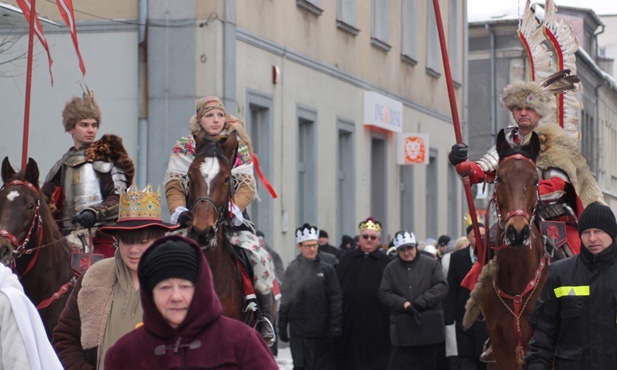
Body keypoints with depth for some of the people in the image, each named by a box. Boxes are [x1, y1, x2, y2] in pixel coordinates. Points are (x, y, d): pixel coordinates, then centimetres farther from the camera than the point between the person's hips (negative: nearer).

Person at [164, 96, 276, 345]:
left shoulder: (238, 147, 10)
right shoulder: (184, 147, 7)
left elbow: (247, 186, -1)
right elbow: (174, 185, 0)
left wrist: (234, 208, -21)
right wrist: (179, 210, -21)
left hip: (231, 219, 0)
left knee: (259, 257, -20)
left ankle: (265, 318, -8)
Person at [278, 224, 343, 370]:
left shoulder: (326, 269, 3)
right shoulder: (293, 269, 5)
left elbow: (335, 299, 1)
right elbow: (286, 299, 6)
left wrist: (335, 325, -7)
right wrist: (282, 326, 5)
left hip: (323, 331, 0)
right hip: (299, 333, 0)